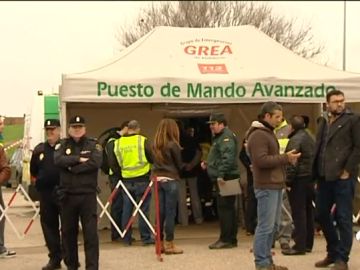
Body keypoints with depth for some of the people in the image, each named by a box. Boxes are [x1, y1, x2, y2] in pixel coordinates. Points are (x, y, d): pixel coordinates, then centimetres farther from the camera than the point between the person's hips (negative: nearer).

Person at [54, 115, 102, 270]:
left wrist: (72, 167, -13)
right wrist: (79, 159, -15)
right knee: (68, 232, 11)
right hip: (67, 195, 2)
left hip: (87, 194, -2)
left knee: (91, 232, -5)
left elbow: (96, 163, -15)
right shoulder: (63, 145, 8)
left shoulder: (93, 145, 3)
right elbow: (58, 160, -11)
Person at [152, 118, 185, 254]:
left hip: (158, 179, 6)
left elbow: (154, 161, 10)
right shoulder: (173, 145, -8)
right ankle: (169, 244, 1)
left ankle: (160, 243, 15)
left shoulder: (155, 145, 9)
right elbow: (179, 165, -1)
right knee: (170, 213, -1)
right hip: (170, 180, -6)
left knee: (160, 212, 10)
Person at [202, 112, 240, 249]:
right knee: (228, 208, 13)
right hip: (223, 178, 11)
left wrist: (221, 175, -28)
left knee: (224, 208, -9)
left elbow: (227, 158, -24)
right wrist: (208, 163, 15)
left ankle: (226, 239, -6)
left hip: (225, 178, -11)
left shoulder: (227, 137, -12)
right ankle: (231, 238, 19)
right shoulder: (218, 137, 22)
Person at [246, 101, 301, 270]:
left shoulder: (268, 133, 20)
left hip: (275, 185, 10)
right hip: (266, 187, -10)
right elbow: (261, 160, -22)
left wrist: (286, 158, 8)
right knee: (266, 226, -6)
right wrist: (285, 158, -17)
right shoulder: (258, 135, -13)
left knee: (272, 226, 14)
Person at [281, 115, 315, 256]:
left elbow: (292, 163, -20)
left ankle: (300, 246, -5)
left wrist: (288, 181, -16)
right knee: (308, 212, 13)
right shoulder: (310, 139, 15)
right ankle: (308, 244, 19)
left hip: (299, 180, -9)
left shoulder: (295, 140, -13)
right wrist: (313, 177, 18)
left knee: (298, 213, -6)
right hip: (310, 179, 9)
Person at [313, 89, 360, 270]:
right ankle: (333, 252, 27)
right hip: (324, 177, 6)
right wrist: (317, 173, 9)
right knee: (322, 215, 12)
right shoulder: (322, 121, 15)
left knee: (343, 218, -2)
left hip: (343, 177, -6)